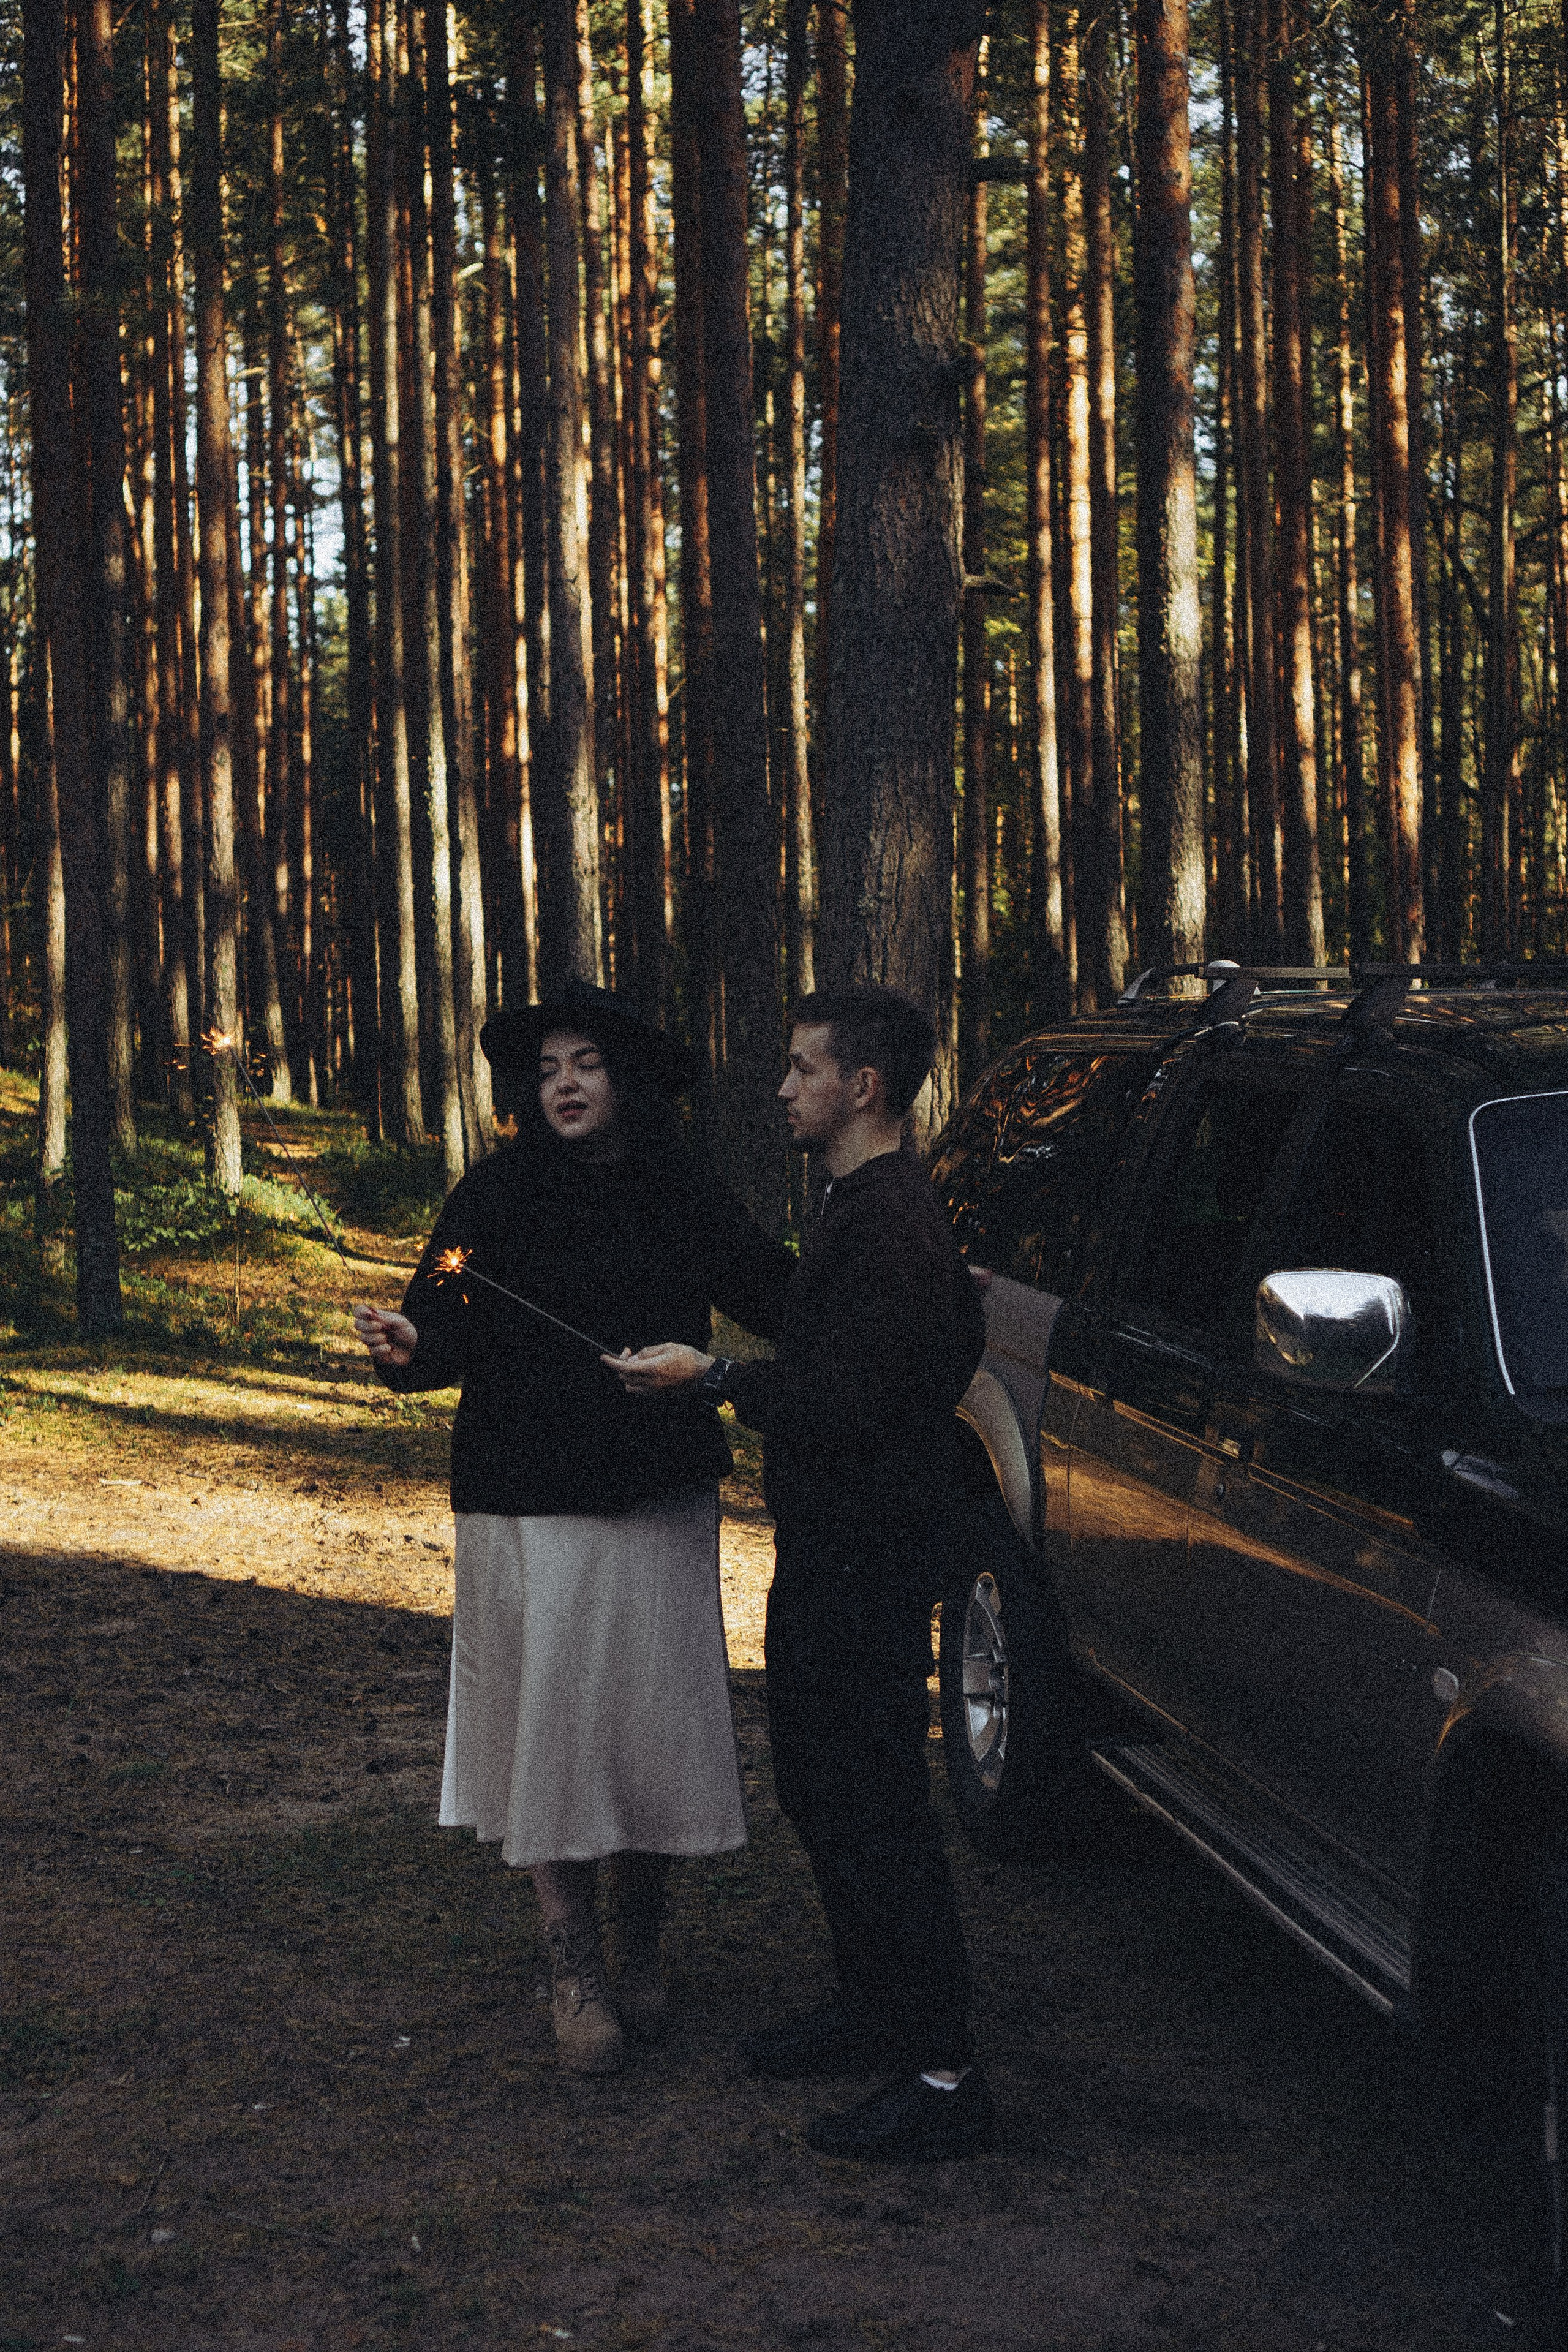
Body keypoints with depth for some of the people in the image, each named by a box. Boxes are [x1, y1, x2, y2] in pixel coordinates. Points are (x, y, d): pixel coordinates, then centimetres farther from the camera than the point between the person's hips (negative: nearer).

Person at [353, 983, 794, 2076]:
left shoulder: (687, 1203, 4)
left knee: (651, 1722, 6)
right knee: (551, 1725, 0)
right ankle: (577, 1974, 11)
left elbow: (780, 1300, 8)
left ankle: (642, 1954, 24)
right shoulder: (496, 1196, -2)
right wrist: (409, 1347, -29)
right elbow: (447, 1324, -7)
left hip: (659, 1512, 2)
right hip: (528, 1513, -2)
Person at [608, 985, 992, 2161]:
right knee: (818, 1788, 20)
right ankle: (871, 2008, 33)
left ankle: (943, 2074, -3)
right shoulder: (869, 1209, 14)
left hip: (866, 1564, -11)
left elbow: (848, 1408, -25)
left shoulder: (886, 1225, -20)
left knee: (877, 1807, -8)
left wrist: (717, 1378, -17)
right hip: (830, 1549, 11)